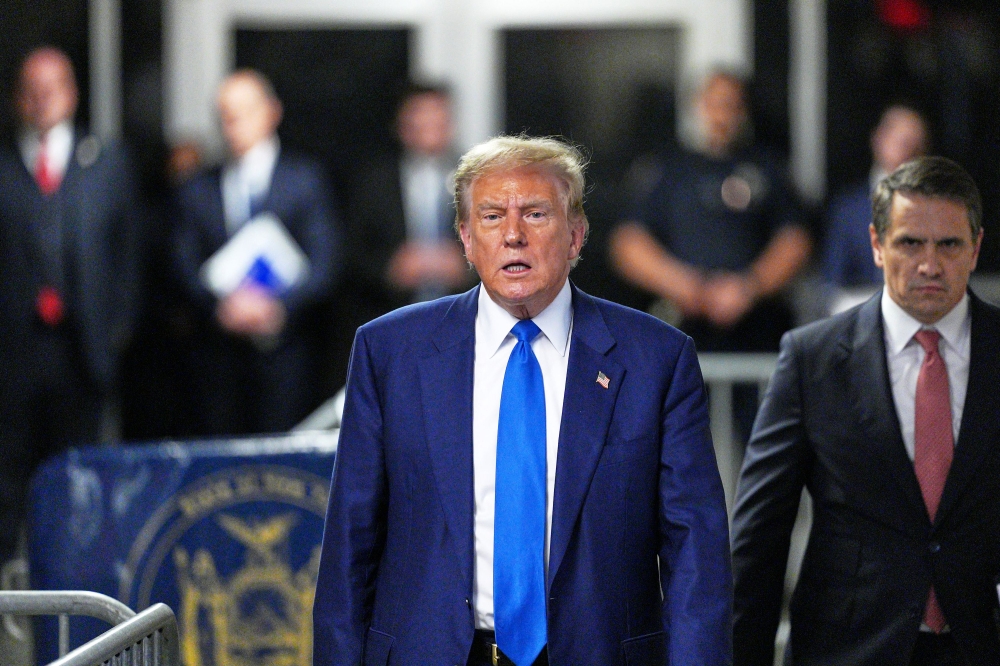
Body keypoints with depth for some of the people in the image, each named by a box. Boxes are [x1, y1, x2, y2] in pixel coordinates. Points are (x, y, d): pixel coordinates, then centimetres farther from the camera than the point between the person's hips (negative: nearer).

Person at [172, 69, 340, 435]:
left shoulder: (305, 179, 7)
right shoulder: (198, 189, 15)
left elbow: (323, 264, 0)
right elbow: (187, 267, 7)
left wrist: (278, 305, -16)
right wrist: (221, 304, -13)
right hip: (219, 349, 2)